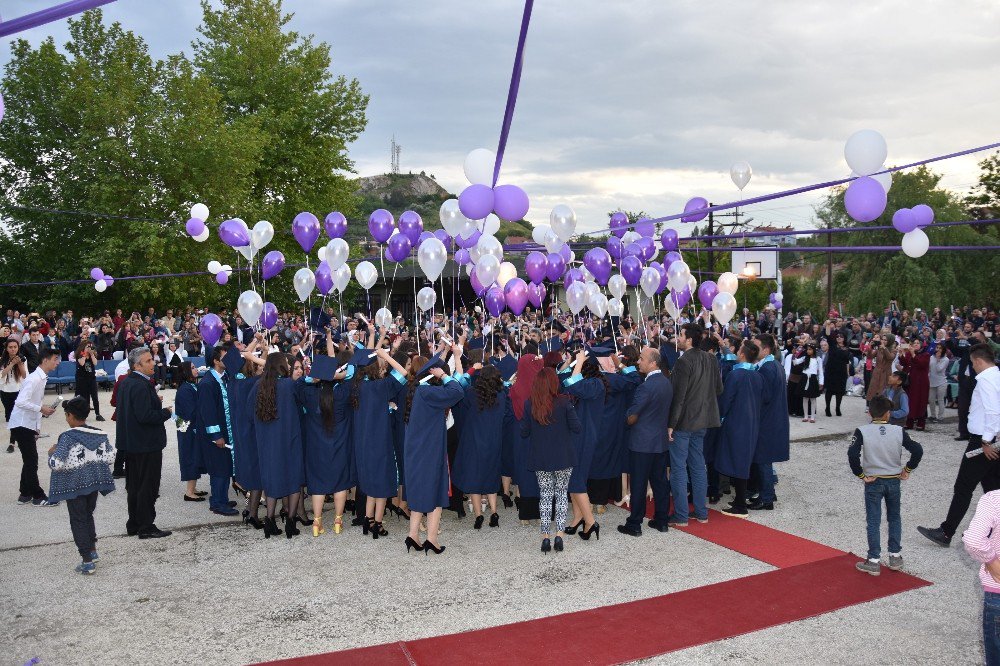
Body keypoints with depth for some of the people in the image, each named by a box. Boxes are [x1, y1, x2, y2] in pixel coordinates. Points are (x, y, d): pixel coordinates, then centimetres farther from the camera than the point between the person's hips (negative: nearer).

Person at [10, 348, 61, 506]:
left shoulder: (42, 378, 10)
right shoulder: (33, 379, -20)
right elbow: (21, 402, -28)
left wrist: (37, 427, 15)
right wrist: (41, 409, -23)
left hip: (29, 425, 9)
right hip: (21, 425, -9)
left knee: (30, 460, 14)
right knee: (31, 460, -4)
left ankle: (25, 494, 24)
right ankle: (38, 496, 3)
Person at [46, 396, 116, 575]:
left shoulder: (67, 438, -18)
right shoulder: (100, 434, -2)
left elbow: (56, 464, -22)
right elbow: (110, 458, 0)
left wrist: (52, 453, -2)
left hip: (75, 485, -5)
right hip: (94, 483, 5)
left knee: (78, 521, 5)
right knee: (88, 515, 24)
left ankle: (87, 562, 6)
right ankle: (92, 549, 30)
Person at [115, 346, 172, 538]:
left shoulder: (125, 382, 9)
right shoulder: (141, 386, -22)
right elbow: (145, 416, -27)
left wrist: (155, 402, 11)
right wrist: (166, 412, -12)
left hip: (131, 443, 10)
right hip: (147, 444, -10)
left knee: (134, 485, 18)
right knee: (148, 487, 0)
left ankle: (134, 525, 28)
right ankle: (146, 528, 7)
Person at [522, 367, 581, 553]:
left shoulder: (529, 404, -7)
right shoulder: (563, 402, -13)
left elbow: (524, 432, 0)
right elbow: (577, 428, -9)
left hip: (540, 459, 2)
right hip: (563, 458, -1)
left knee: (545, 496, 11)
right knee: (561, 494, 11)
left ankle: (545, 536, 9)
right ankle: (560, 534, 6)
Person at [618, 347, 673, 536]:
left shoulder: (646, 386, -22)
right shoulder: (667, 382, 5)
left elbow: (632, 417, -17)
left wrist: (628, 421, 3)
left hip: (642, 442, -8)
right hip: (662, 441, 8)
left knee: (638, 484, 1)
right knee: (660, 482, 14)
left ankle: (634, 524, 8)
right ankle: (662, 520, 22)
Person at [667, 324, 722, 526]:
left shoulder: (684, 362, -19)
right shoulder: (710, 359, 4)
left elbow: (678, 396, -20)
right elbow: (719, 388, 11)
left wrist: (671, 424, -16)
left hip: (683, 422, -8)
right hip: (701, 420, 8)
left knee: (678, 468, 1)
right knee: (698, 466, 16)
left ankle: (681, 516, 4)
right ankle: (701, 512, 22)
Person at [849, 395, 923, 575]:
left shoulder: (862, 432, -13)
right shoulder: (898, 431, -7)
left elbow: (852, 454, -24)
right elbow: (917, 450, -9)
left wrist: (861, 475, -12)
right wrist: (908, 469, 3)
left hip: (873, 482, -2)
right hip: (894, 481, 2)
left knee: (873, 521, 5)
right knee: (894, 518, 19)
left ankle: (874, 562, 7)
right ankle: (895, 557, 26)